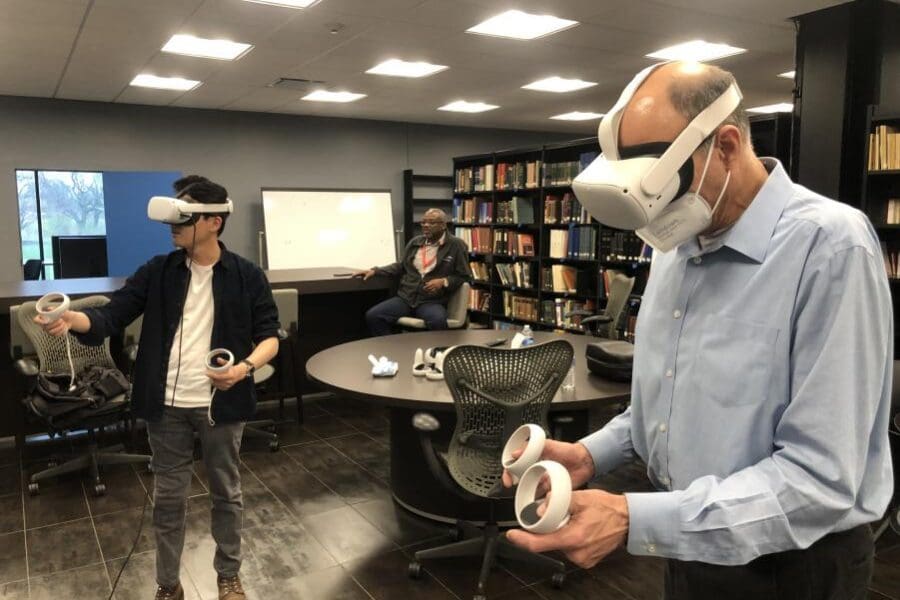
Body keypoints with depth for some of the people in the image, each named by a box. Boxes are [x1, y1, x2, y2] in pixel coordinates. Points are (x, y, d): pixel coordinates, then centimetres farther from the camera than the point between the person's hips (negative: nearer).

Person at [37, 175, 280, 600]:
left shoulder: (246, 276, -6)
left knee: (226, 493, 15)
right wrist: (71, 319, -26)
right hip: (168, 405, 2)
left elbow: (270, 335, -4)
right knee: (168, 497, 15)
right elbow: (112, 315, -5)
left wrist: (245, 366, -23)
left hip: (221, 404, -2)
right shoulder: (158, 271, 1)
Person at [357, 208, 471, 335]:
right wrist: (375, 271, 15)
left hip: (432, 302, -4)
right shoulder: (415, 242, 17)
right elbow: (402, 266, 26)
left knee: (437, 322, -39)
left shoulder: (456, 245, 1)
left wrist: (443, 282, -16)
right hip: (405, 298, 5)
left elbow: (464, 276, 2)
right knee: (372, 316, -18)